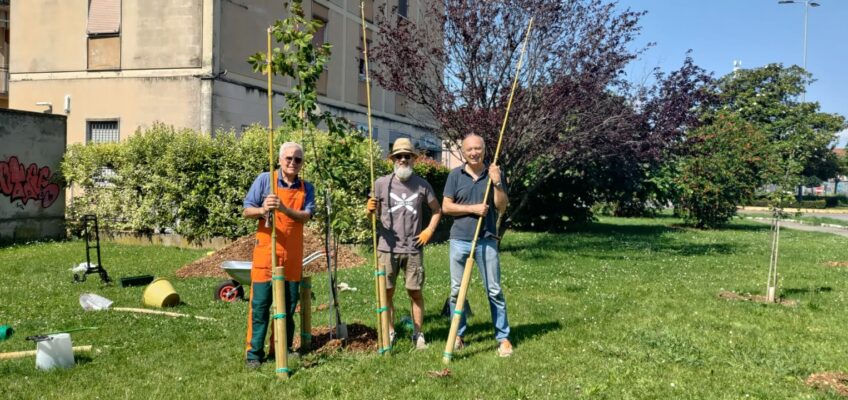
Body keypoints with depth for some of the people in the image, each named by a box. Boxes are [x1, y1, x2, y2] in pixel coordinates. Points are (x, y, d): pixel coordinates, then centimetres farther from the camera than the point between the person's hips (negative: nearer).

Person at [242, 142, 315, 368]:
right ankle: (254, 352, 4)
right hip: (266, 250, -3)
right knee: (260, 304, -3)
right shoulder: (265, 180, 1)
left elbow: (305, 216, -7)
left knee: (289, 305, 9)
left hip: (293, 255, 3)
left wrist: (284, 209, -24)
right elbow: (246, 211, 0)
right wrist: (262, 210, -22)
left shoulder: (306, 188, 8)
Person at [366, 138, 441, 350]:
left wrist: (429, 230, 2)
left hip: (413, 249, 0)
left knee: (415, 292, 6)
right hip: (387, 248, 0)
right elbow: (373, 215, 6)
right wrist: (370, 209, -16)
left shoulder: (422, 185, 3)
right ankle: (389, 333, 18)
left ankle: (418, 334, 18)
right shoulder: (381, 183, 0)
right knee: (387, 292, 5)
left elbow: (437, 210, 15)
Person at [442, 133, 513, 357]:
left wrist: (497, 183, -14)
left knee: (494, 290, 1)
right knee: (457, 290, 7)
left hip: (486, 241, -1)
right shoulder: (455, 175, 3)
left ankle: (503, 337, 9)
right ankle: (458, 335, 20)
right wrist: (473, 208, -12)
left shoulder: (494, 174, 3)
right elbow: (446, 206, -1)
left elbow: (502, 207, -1)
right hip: (459, 240, 1)